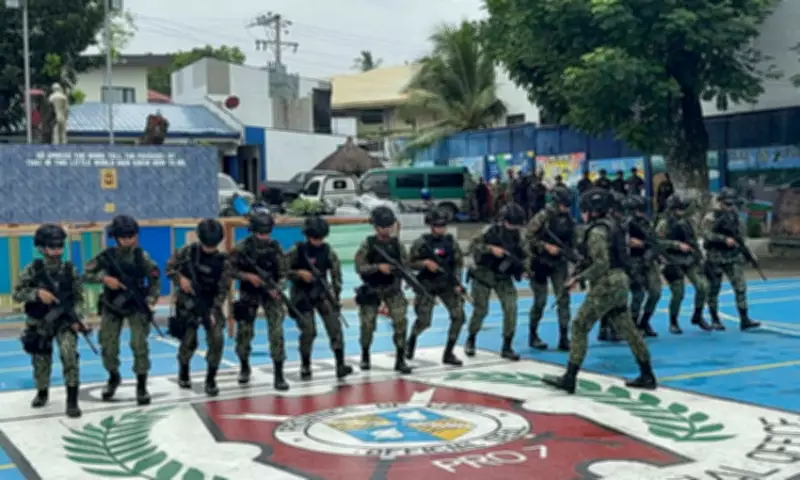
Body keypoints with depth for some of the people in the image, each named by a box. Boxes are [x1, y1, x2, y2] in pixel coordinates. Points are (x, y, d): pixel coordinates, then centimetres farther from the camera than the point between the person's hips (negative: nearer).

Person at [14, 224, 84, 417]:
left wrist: (76, 318, -13)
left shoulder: (70, 270, -4)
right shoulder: (33, 270, -7)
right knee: (41, 362, 12)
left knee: (69, 354, -22)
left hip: (64, 322, -1)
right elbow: (16, 294, -8)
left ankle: (72, 401, -16)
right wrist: (37, 293, -24)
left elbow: (78, 298, 1)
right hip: (40, 324, 1)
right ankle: (42, 392, 42)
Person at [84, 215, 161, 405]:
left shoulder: (142, 256, -10)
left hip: (136, 306, -2)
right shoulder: (107, 256, -9)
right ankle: (113, 377, 32)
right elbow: (86, 274, -7)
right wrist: (104, 277, -23)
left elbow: (155, 280, -1)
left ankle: (141, 386, -1)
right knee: (108, 346, 5)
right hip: (112, 306, 2)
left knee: (139, 344, -12)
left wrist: (151, 300, -13)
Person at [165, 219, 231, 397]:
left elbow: (223, 290, -9)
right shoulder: (188, 252, -7)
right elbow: (169, 268, 1)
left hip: (210, 304, 1)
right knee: (188, 341, -2)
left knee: (217, 339, -14)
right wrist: (180, 278, -18)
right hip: (188, 302, 0)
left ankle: (211, 379, 1)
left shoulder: (223, 262, -9)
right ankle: (183, 373, 28)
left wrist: (213, 312, -17)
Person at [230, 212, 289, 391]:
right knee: (244, 332, 5)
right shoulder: (242, 248, -13)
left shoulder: (275, 248, -11)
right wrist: (248, 276, -23)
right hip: (249, 294, 0)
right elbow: (231, 270, -6)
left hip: (270, 293, 0)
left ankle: (278, 375, -6)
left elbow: (283, 275, -7)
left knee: (277, 332, -12)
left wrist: (277, 289, -26)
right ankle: (244, 367, 32)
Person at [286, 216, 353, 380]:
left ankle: (340, 365, -11)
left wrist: (335, 295, -7)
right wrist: (299, 273, -20)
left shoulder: (328, 251, -3)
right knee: (308, 331, -8)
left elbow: (336, 274, 1)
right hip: (302, 294, -2)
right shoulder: (297, 251, -9)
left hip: (323, 292, 2)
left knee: (335, 327, -11)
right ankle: (305, 366, 11)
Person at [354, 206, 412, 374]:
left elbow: (406, 265, 1)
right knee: (367, 324, 2)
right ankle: (365, 356, 28)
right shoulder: (368, 244, -7)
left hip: (393, 289, 1)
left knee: (400, 321, -11)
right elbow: (359, 267, -13)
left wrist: (398, 269, -21)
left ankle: (400, 360, -3)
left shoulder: (397, 244, -1)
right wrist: (378, 267, -25)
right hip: (371, 289, -1)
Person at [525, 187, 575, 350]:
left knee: (563, 298, -3)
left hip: (559, 263, 5)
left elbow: (572, 242, 11)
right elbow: (528, 236, -15)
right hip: (540, 262, -5)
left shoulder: (568, 219, 2)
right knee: (540, 300, -1)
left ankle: (564, 338, 0)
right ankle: (533, 335, 16)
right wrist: (546, 246, -20)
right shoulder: (543, 216, -13)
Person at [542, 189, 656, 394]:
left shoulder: (597, 231, -14)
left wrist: (578, 279, -14)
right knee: (627, 329, 14)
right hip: (619, 281, 10)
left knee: (579, 327, -5)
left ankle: (569, 379, -6)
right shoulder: (611, 225, 15)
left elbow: (601, 264, -21)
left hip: (606, 285, -9)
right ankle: (647, 376, 18)